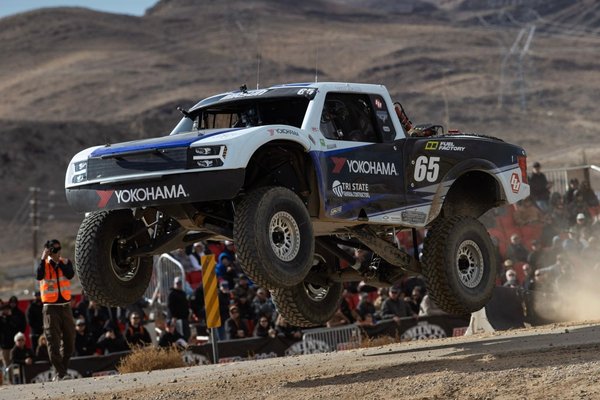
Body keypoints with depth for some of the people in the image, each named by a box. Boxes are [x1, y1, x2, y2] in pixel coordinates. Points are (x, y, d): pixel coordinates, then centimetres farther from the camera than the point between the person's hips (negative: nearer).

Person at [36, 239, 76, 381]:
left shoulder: (66, 262, 6)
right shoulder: (44, 264, 0)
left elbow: (70, 275, -13)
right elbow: (39, 276, -21)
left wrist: (58, 262, -14)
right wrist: (43, 258, -18)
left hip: (65, 305, 3)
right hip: (50, 307, -3)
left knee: (69, 340, 5)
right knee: (53, 341, -7)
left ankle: (64, 368, 19)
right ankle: (60, 373, -6)